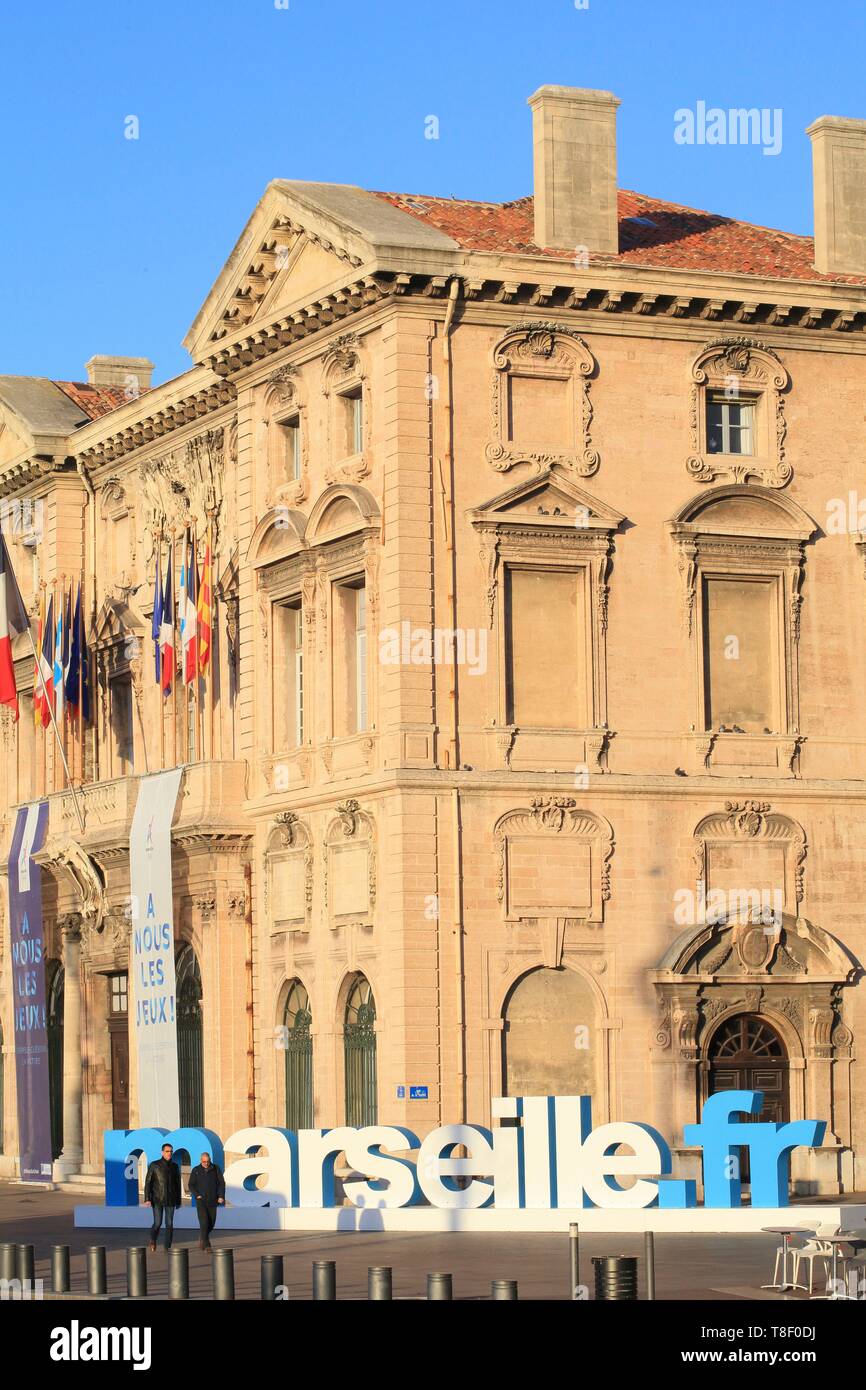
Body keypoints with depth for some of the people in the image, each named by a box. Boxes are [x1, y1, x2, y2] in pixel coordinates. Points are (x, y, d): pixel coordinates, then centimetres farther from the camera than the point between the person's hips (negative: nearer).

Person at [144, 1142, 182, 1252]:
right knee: (158, 1223, -6)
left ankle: (168, 1247, 5)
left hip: (170, 1200, 3)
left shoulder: (174, 1166, 6)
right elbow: (148, 1182, -4)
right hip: (157, 1199, -3)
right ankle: (153, 1240, 24)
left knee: (169, 1224, -2)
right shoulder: (154, 1165, -4)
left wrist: (178, 1201, 11)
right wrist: (147, 1199, -12)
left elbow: (178, 1184, 12)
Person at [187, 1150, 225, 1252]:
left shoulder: (216, 1169, 3)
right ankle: (207, 1245, -12)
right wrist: (197, 1195, -12)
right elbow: (191, 1185, 2)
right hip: (201, 1201, -2)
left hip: (212, 1201, 2)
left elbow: (221, 1183, 2)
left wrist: (221, 1196, -9)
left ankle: (202, 1239, 33)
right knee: (204, 1222, -14)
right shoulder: (196, 1170, 1)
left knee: (211, 1223, 7)